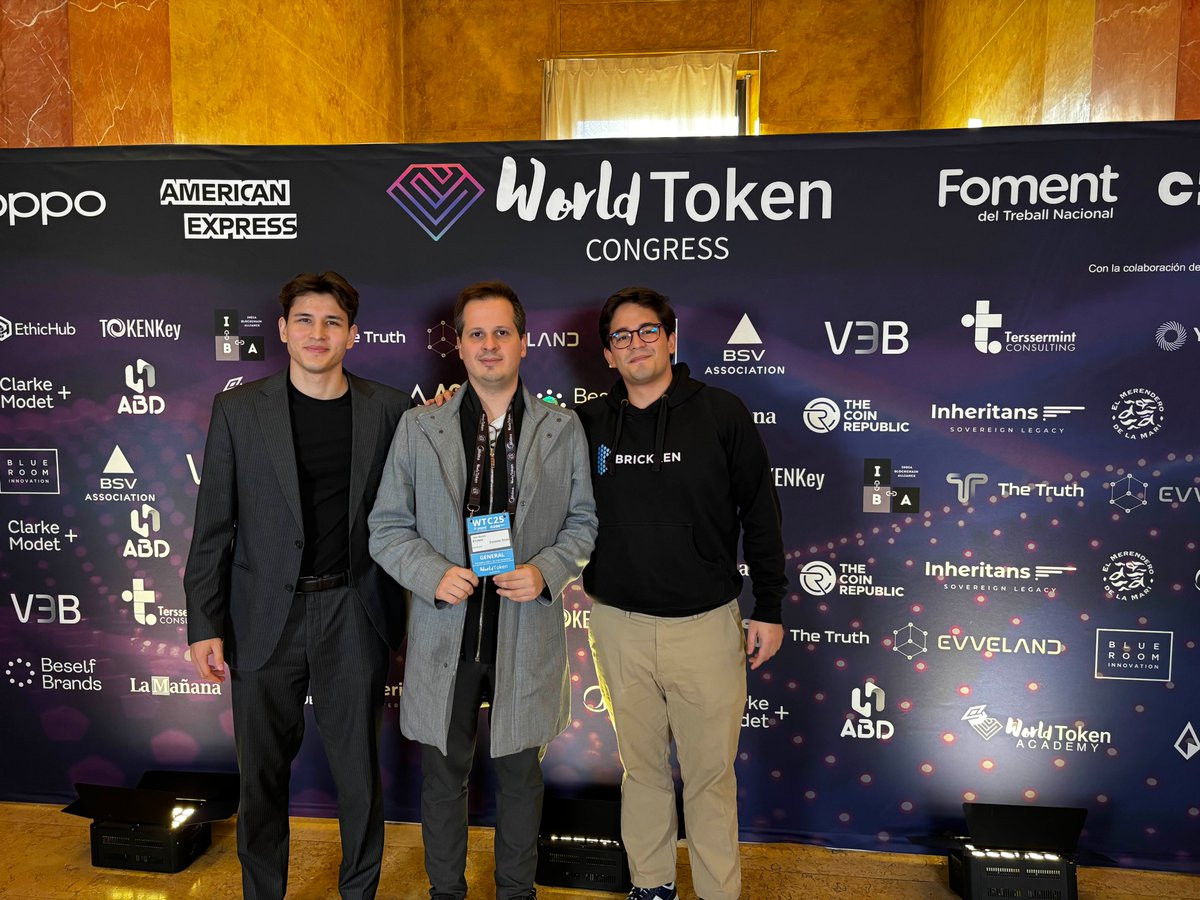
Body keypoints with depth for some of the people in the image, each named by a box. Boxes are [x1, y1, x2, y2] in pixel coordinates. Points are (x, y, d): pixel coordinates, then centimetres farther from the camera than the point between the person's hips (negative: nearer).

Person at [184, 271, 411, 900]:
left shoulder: (388, 410, 1)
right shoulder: (238, 409, 1)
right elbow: (213, 525, 1)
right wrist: (204, 624, -1)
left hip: (353, 615, 0)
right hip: (265, 617, 1)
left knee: (359, 768, 11)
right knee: (262, 771, 15)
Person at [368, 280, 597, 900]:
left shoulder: (563, 429, 0)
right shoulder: (418, 427, -1)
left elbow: (583, 520, 6)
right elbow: (387, 527, 2)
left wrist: (546, 571, -12)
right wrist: (433, 574, -16)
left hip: (527, 633, 0)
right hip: (444, 632, 0)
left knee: (519, 773, 17)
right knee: (443, 774, 16)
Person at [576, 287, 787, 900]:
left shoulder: (722, 413, -3)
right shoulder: (587, 423, 2)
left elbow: (760, 515, 1)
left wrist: (769, 608, 1)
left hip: (707, 622, -2)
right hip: (618, 624, 2)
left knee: (711, 772, 9)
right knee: (641, 764, 17)